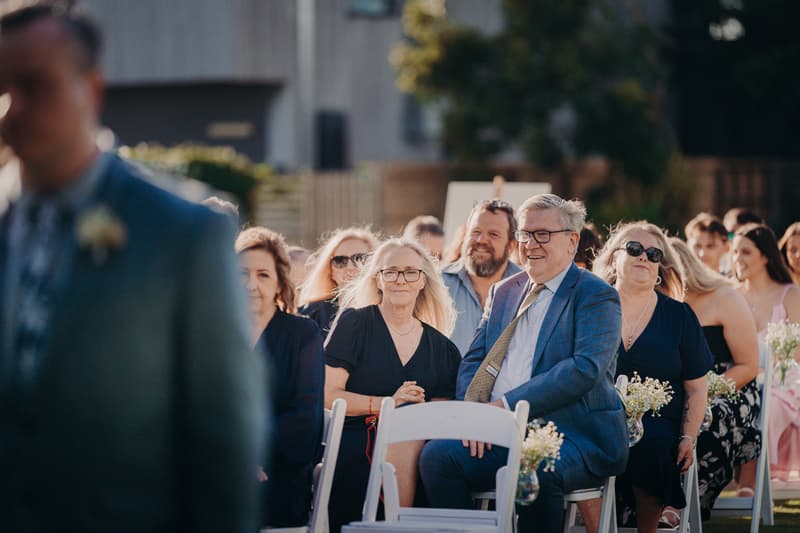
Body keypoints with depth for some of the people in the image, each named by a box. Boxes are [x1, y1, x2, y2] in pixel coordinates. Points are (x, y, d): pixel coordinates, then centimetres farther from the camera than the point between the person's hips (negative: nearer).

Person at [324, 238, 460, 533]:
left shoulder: (440, 346, 17)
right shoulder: (354, 323, 7)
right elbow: (327, 395, -2)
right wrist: (387, 404, -13)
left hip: (412, 443, 3)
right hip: (352, 440, -3)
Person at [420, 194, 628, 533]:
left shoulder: (595, 295, 0)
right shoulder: (503, 293, 21)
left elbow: (586, 368, -15)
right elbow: (473, 361, 17)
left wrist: (506, 405, -18)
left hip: (571, 434, -6)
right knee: (437, 455, -22)